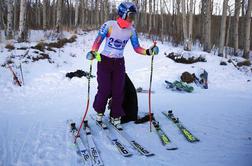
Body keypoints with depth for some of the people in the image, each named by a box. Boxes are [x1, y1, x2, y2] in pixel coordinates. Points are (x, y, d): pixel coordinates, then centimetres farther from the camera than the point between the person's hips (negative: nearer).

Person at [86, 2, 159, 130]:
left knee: (118, 91, 2)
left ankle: (115, 117, 18)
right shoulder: (109, 25, -13)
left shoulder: (131, 30, -2)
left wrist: (148, 51, -15)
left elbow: (137, 48, 1)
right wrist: (93, 52, -27)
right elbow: (98, 40, -11)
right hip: (105, 61, -3)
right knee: (104, 90, -3)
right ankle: (99, 112, 24)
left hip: (119, 63, 3)